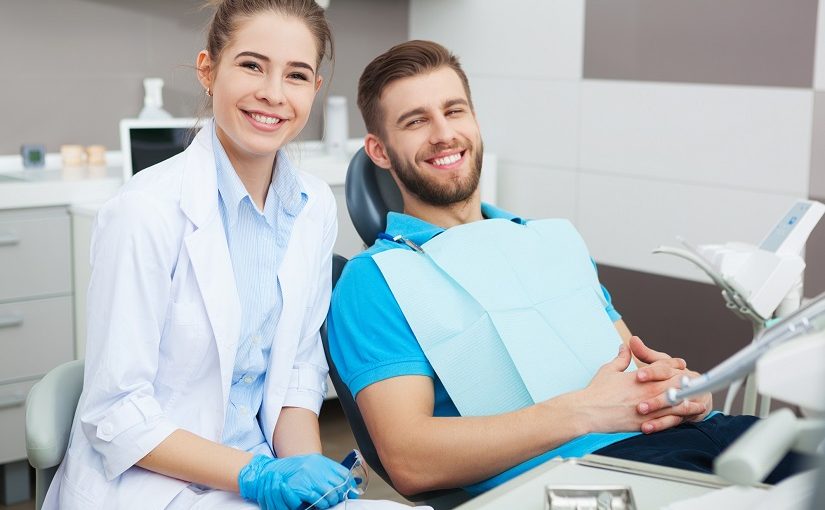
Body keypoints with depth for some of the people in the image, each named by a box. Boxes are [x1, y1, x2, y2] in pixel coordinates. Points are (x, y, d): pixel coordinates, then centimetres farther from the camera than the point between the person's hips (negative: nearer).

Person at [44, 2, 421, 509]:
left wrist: (305, 465, -9)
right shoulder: (148, 210, -16)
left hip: (260, 469, 5)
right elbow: (117, 414, -14)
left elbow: (300, 368, 7)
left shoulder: (315, 205, 1)